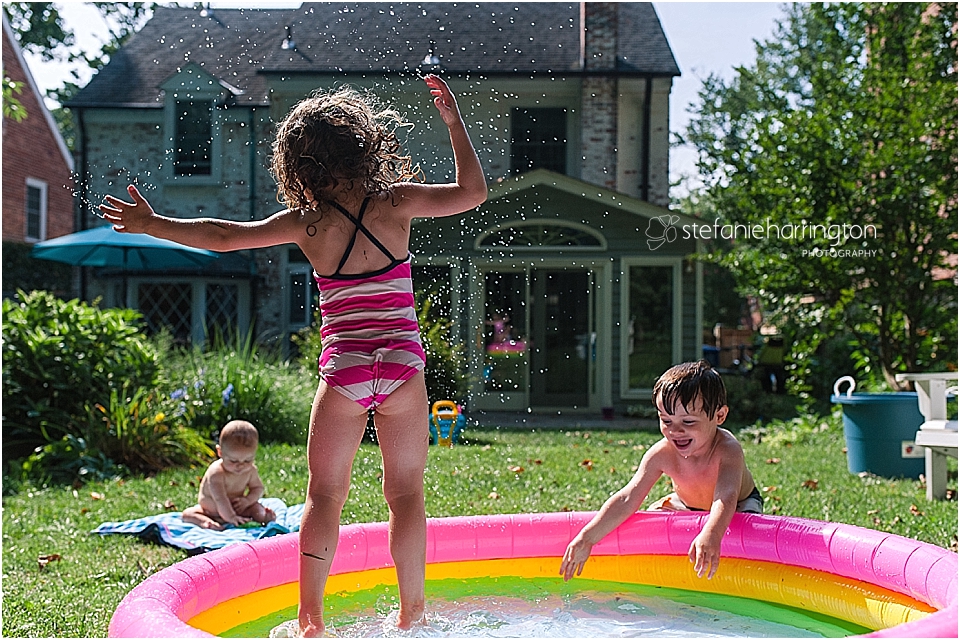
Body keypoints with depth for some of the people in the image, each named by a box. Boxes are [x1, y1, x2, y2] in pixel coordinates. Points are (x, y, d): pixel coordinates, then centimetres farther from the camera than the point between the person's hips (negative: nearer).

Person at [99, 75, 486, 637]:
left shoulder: (307, 222, -1)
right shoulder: (395, 201, -1)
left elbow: (223, 236, 2)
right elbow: (472, 192, 6)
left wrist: (152, 224, 14)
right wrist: (454, 121, 12)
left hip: (344, 370, 0)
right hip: (402, 363, 1)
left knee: (325, 493, 12)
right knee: (406, 491, 11)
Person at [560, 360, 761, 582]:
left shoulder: (728, 450, -39)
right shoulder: (661, 455, -29)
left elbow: (725, 498, -55)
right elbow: (627, 498, -31)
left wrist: (711, 535, -77)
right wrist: (586, 538, -41)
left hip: (740, 504, -4)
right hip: (688, 504, 4)